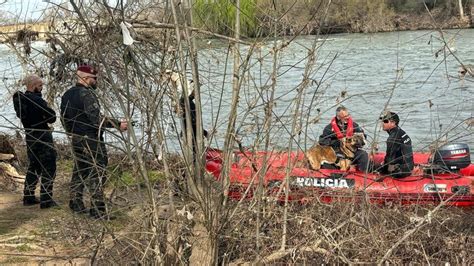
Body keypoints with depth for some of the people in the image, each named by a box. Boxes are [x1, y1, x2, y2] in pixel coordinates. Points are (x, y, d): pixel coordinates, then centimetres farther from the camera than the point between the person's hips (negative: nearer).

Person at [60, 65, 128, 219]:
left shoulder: (67, 95, 10)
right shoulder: (86, 94, -17)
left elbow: (63, 118, 18)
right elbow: (96, 119, -24)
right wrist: (118, 124, -21)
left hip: (75, 139, 9)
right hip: (91, 140, -9)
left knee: (79, 171, 19)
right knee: (97, 173, -6)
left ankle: (76, 204, 27)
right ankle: (98, 210, -7)